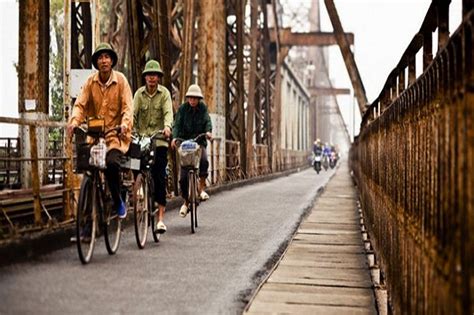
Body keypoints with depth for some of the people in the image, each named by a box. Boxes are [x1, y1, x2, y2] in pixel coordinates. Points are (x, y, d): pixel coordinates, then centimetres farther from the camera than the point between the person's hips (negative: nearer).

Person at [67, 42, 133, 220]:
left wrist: (125, 124, -26)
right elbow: (80, 104, -2)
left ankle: (118, 202, -3)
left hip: (115, 134, -3)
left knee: (111, 163, -27)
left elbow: (128, 106, -7)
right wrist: (74, 121, -21)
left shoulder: (120, 80, -2)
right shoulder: (91, 81, 4)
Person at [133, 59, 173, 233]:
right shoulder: (139, 93, 6)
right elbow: (133, 113, -4)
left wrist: (167, 126, -33)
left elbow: (168, 112, -12)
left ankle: (160, 217, -7)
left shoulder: (164, 93, 1)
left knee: (159, 177, -7)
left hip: (159, 140, -2)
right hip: (141, 139, 2)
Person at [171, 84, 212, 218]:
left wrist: (208, 131, -28)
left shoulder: (203, 108, 2)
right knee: (184, 175, -3)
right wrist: (174, 137, -27)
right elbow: (177, 124, -10)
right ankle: (186, 202, 14)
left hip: (199, 141, 0)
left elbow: (207, 121, -7)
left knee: (204, 160, -32)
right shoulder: (182, 108, -2)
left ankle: (201, 188, -15)